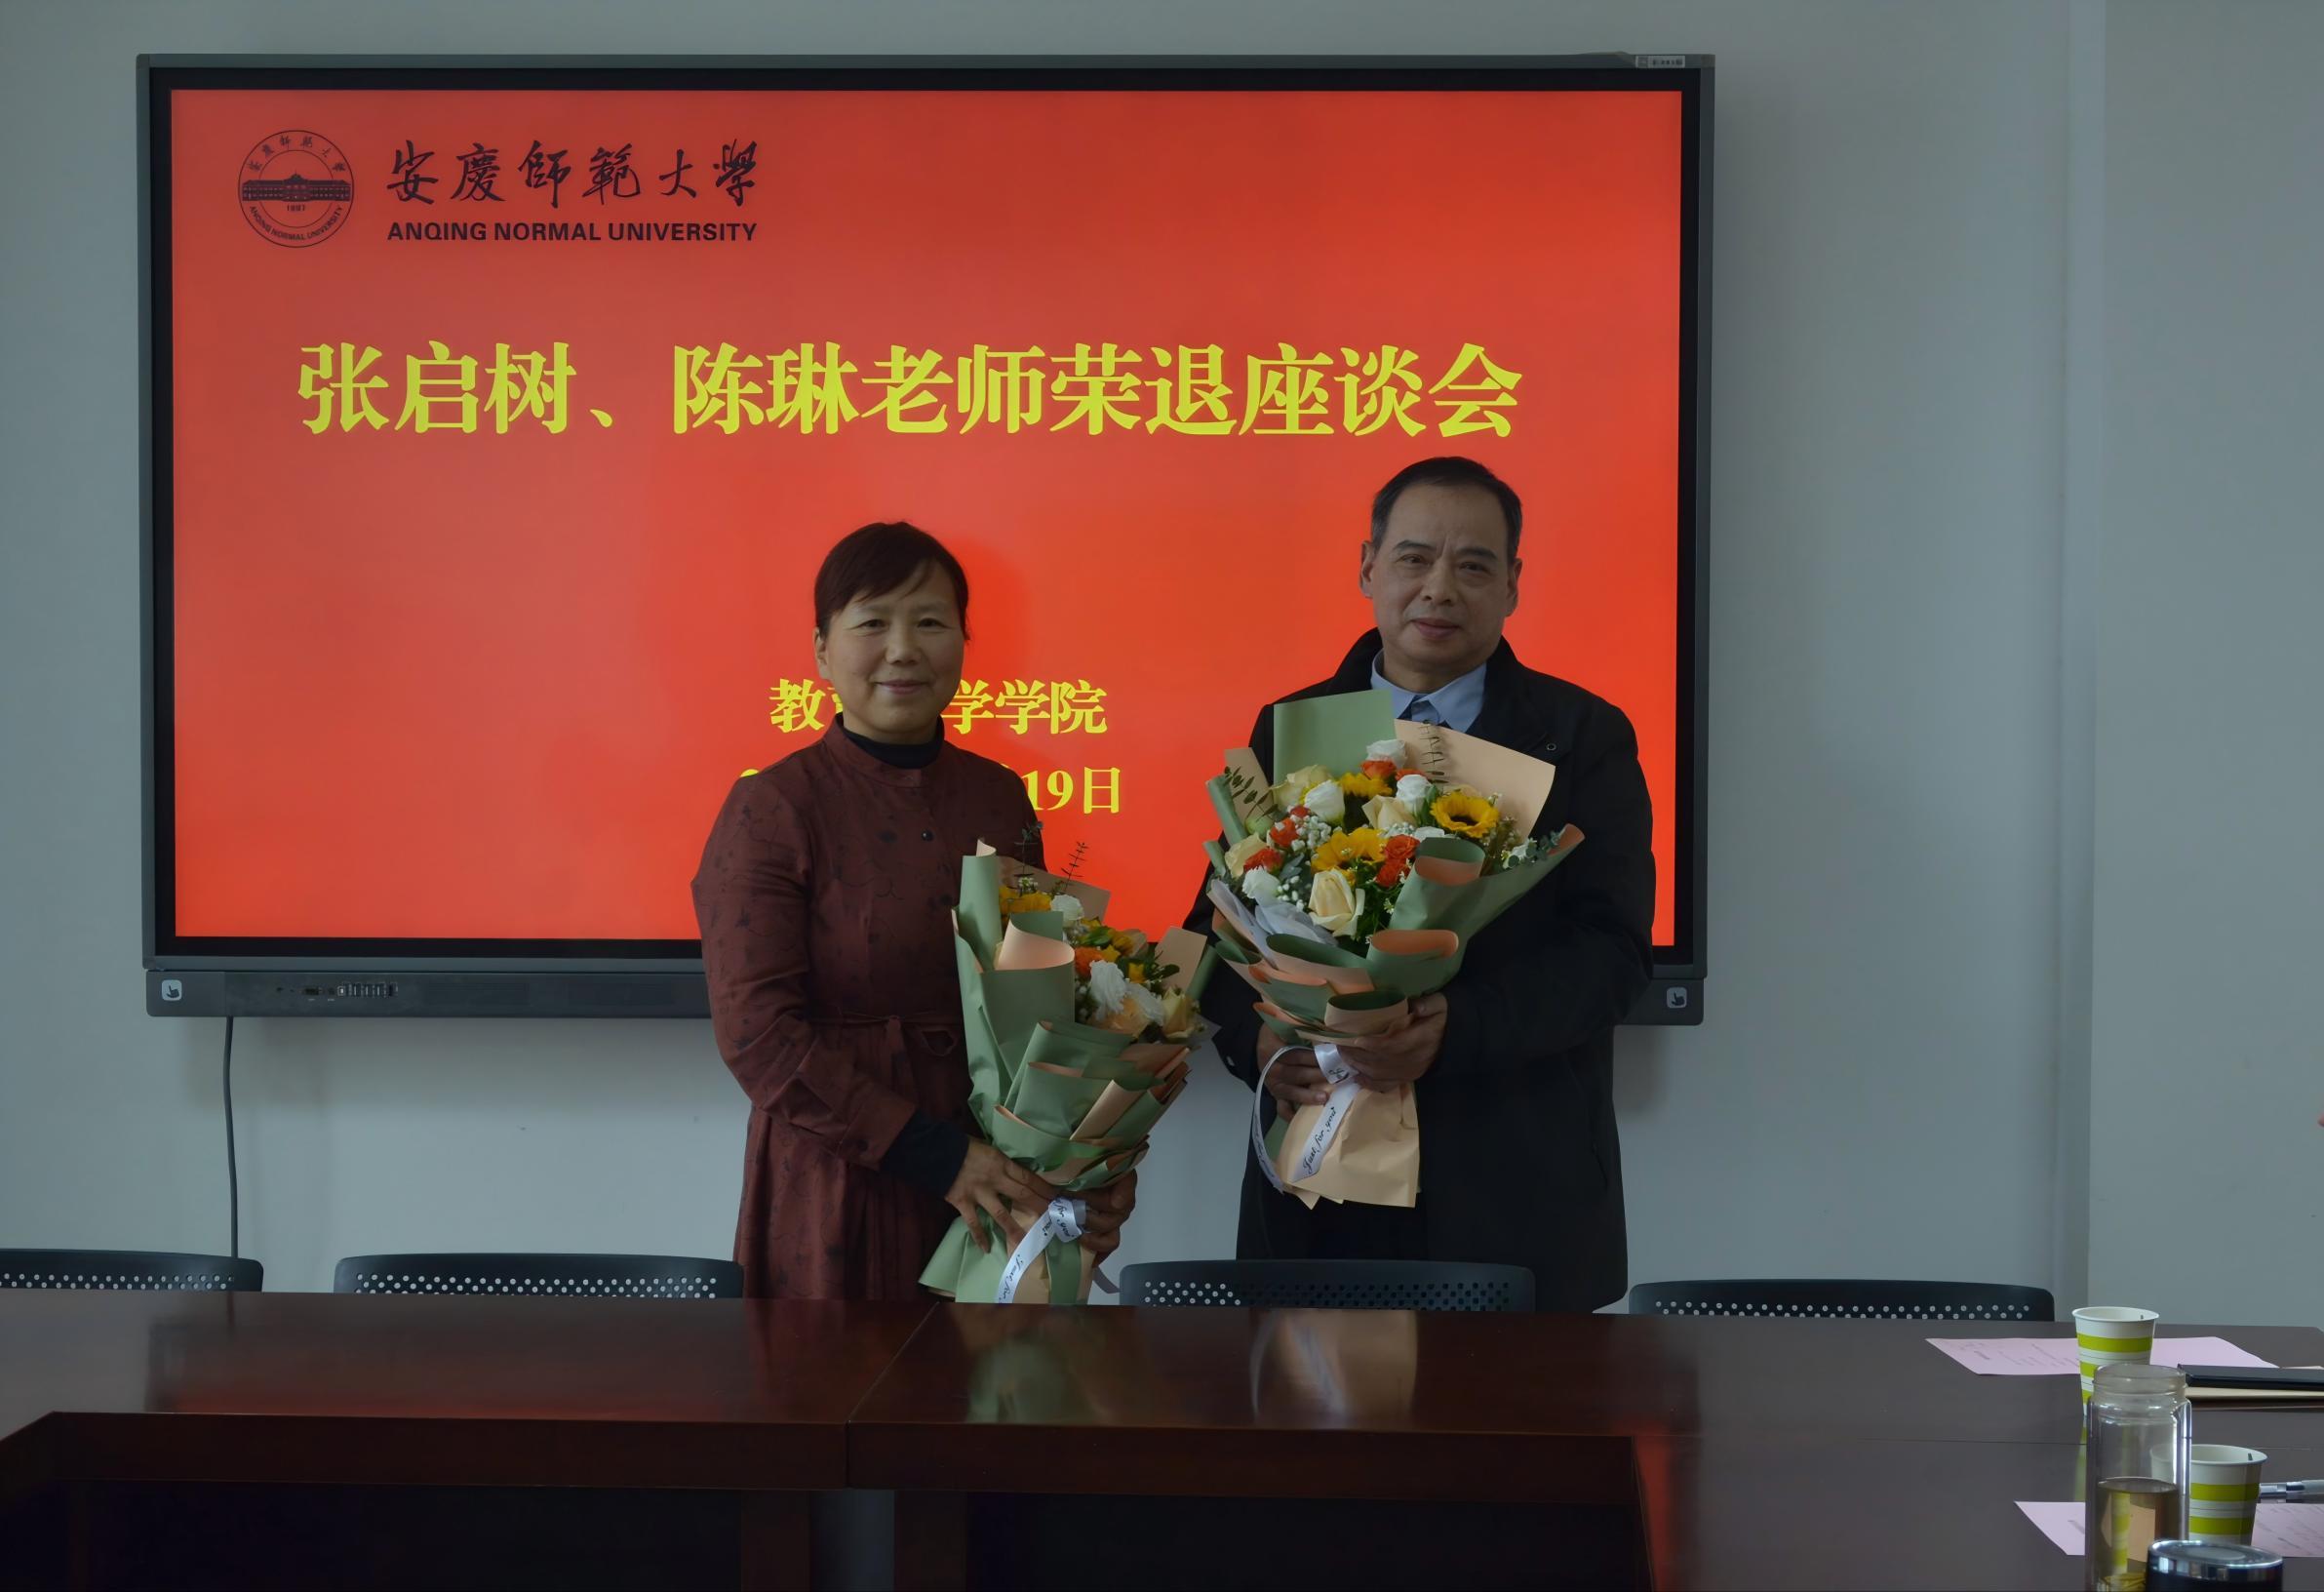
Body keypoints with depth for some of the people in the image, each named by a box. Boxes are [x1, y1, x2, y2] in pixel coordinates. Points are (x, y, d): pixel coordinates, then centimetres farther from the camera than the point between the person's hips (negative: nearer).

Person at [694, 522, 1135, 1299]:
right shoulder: (769, 810, -9)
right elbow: (756, 1033, -15)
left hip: (1004, 1188, 5)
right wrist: (935, 1155, -19)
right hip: (842, 1191, -5)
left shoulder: (1003, 798, 6)